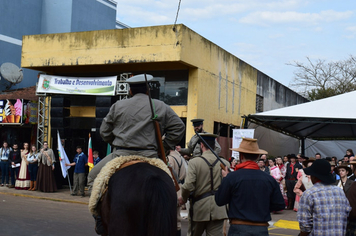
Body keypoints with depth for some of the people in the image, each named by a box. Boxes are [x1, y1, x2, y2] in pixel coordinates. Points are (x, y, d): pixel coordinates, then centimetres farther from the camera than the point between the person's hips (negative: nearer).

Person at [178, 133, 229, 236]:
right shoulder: (225, 163, -2)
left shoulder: (194, 162, -9)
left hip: (200, 207, -1)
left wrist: (183, 198, 3)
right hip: (218, 209, 1)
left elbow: (188, 186, -16)